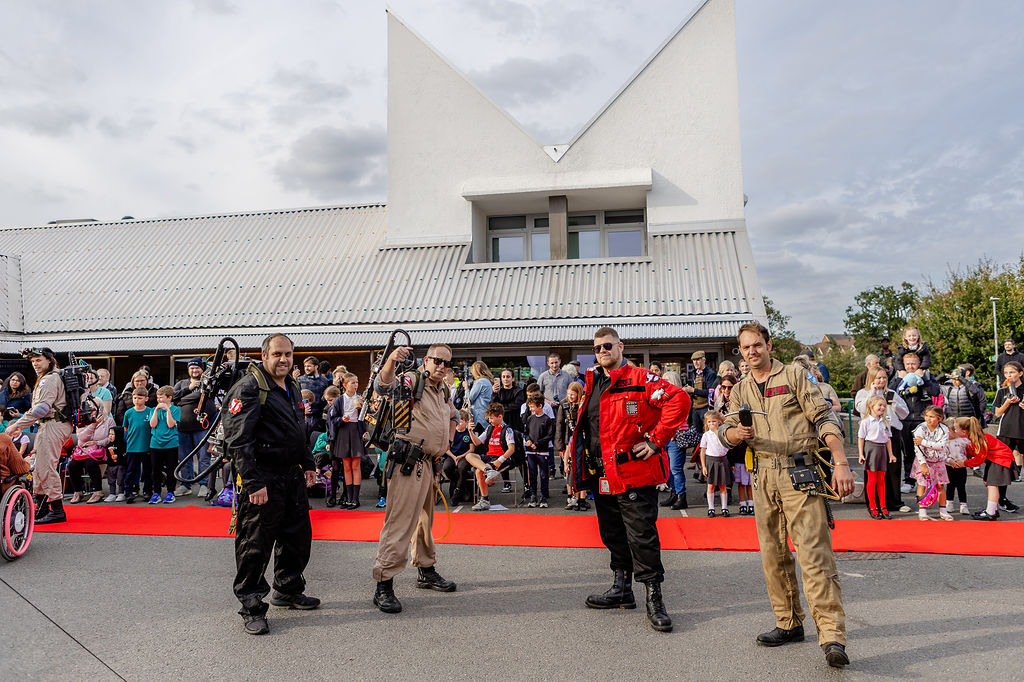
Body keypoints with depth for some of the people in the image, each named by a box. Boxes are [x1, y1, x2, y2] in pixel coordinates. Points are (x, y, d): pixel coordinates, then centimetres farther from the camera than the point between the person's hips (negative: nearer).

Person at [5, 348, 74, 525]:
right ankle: (41, 509, 22)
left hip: (53, 426, -11)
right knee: (40, 466, 14)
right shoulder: (45, 379, 23)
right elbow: (36, 408, 26)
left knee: (46, 467, -11)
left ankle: (58, 511, -8)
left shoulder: (50, 379, -12)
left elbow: (42, 408, -22)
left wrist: (17, 425, -20)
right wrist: (20, 426, 20)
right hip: (46, 426, 11)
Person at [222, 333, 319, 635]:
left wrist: (308, 464, 18)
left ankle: (288, 590, 35)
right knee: (255, 544, 0)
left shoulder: (292, 387, 14)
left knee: (298, 536, 17)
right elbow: (238, 440, -19)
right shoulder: (249, 388, -13)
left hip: (292, 476, 9)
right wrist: (253, 483, -23)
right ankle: (251, 607, 14)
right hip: (262, 479, -8)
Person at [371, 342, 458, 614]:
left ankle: (426, 571, 36)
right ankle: (383, 585, -4)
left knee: (426, 519, 21)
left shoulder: (444, 392, 15)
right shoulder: (412, 381, -10)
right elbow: (384, 387, -31)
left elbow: (453, 416, 35)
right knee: (400, 522, -10)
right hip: (408, 463, -9)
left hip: (430, 464, 9)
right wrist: (391, 360, -49)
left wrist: (446, 444, 22)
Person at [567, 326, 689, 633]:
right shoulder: (593, 384, 14)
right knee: (613, 534, 17)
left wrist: (656, 440, -18)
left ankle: (654, 599, 8)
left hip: (635, 472, -8)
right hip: (602, 475, 8)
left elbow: (679, 400, -20)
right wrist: (576, 459, 20)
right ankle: (621, 589, 32)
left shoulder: (640, 378, -10)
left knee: (641, 534, -4)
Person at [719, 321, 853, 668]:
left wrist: (841, 463, -12)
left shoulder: (794, 376, 4)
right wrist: (736, 433, -17)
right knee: (773, 554, 10)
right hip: (764, 476, 5)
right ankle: (789, 623, 24)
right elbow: (725, 431, 7)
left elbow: (824, 418, -2)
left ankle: (832, 636, -10)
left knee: (813, 553, -11)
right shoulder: (740, 391, 16)